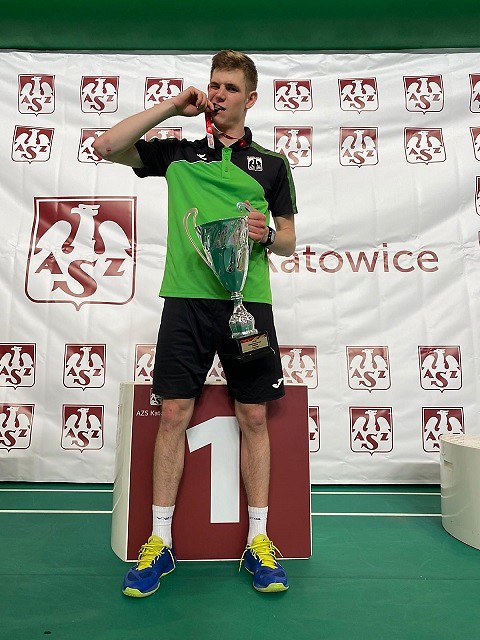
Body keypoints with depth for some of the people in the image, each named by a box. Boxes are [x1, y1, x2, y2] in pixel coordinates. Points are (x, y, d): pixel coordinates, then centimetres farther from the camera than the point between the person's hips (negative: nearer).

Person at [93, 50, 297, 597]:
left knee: (253, 418, 2)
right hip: (187, 298, 0)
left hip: (248, 300, 0)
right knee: (174, 415, -1)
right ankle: (160, 542, 13)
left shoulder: (271, 163, 15)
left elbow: (288, 240, 14)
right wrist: (172, 106, 7)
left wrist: (266, 235, -10)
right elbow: (106, 147, 8)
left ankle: (258, 541, 15)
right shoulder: (179, 152, 15)